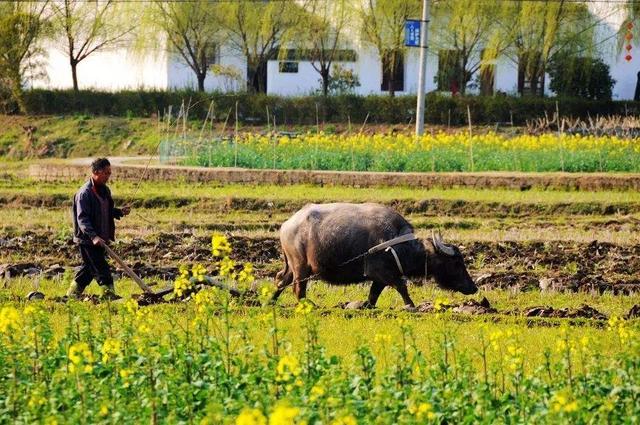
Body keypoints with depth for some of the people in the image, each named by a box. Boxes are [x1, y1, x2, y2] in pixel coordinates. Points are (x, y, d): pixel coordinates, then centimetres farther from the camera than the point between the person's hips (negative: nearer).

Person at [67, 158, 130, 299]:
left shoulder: (105, 190, 12)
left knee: (89, 267, 16)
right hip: (87, 240, -9)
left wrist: (120, 212, 4)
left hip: (101, 239, 9)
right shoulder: (85, 193, -17)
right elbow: (82, 219, -22)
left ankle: (73, 293, 27)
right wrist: (93, 236, -33)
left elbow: (108, 212, 25)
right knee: (100, 268, -9)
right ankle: (109, 293, -8)